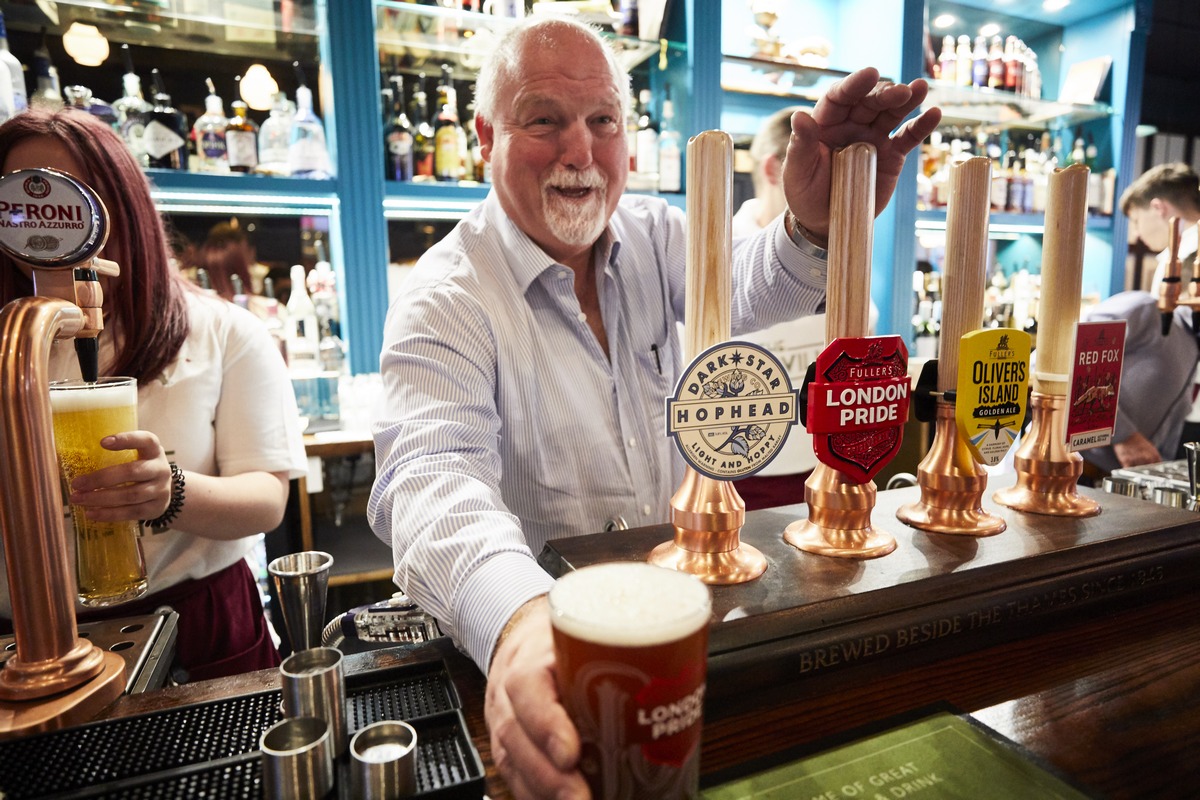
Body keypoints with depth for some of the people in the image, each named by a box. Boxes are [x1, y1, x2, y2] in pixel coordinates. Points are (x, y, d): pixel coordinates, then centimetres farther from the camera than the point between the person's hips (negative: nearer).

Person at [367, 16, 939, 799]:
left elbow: (746, 288, -16)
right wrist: (518, 616, -50)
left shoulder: (653, 231, 2)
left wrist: (817, 228, -39)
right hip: (552, 620, -2)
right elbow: (432, 476, -30)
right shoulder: (444, 301, -14)